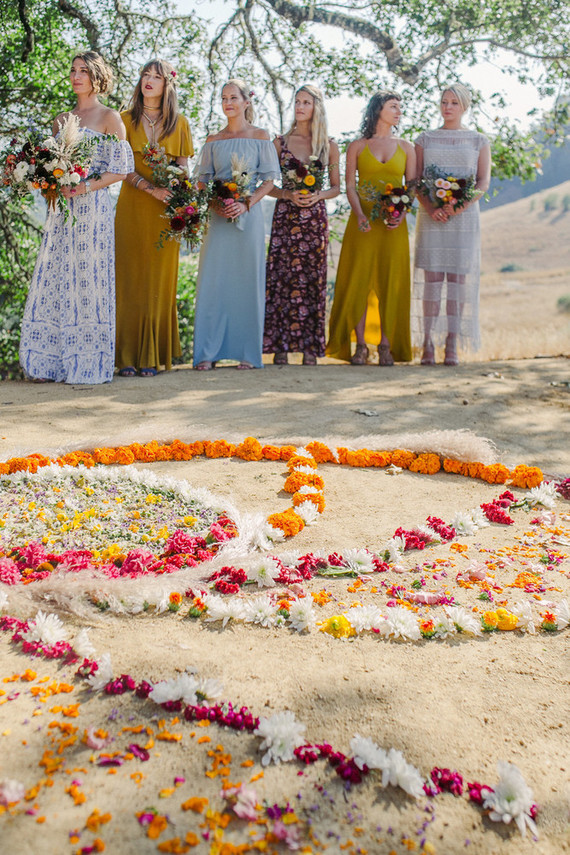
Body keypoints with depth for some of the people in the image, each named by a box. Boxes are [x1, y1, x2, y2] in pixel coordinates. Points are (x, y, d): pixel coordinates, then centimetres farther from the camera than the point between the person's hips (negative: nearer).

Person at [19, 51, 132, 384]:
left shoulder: (109, 118, 2)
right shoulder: (62, 119, 19)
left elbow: (121, 170, -5)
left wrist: (83, 188, -15)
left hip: (91, 208, -5)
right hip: (61, 210, 6)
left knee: (87, 281, -5)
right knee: (53, 280, 1)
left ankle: (87, 364, 2)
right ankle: (53, 362, 7)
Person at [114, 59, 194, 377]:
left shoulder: (179, 123, 12)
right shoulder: (127, 119, 10)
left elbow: (184, 167, 10)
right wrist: (151, 188, -16)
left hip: (165, 210, 0)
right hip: (132, 206, 0)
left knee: (159, 279, -2)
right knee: (130, 276, -5)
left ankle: (152, 356, 2)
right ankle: (128, 355, -3)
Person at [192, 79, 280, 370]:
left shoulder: (260, 137, 6)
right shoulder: (213, 140, 13)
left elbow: (268, 180, 1)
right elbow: (203, 180, 12)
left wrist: (246, 204, -13)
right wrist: (213, 203, -8)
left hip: (248, 216, -2)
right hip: (218, 216, 2)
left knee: (247, 280, -2)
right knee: (213, 280, -3)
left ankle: (247, 352, 4)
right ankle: (208, 352, 0)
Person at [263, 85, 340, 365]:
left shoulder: (329, 146, 9)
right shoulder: (280, 143, 7)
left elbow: (336, 187, 12)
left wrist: (318, 195, -8)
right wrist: (288, 195, -11)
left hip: (315, 219, 1)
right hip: (286, 217, 0)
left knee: (312, 279, -1)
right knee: (282, 276, -6)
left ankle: (310, 347, 3)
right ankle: (281, 347, -2)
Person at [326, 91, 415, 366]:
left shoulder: (406, 148, 13)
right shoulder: (357, 147, 8)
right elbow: (350, 186, 2)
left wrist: (402, 214, -10)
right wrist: (360, 214, -15)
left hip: (393, 225, 1)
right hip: (363, 223, -1)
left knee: (390, 282, -2)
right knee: (359, 280, -4)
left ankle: (386, 345, 4)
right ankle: (360, 346, 3)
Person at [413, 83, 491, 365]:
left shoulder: (478, 141, 12)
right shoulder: (425, 139, 13)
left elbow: (484, 181, 3)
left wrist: (460, 205, -15)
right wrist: (430, 208, -13)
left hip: (464, 217, 0)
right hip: (430, 216, 0)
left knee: (458, 278, -4)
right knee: (431, 278, -6)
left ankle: (452, 345, -2)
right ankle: (427, 344, -5)